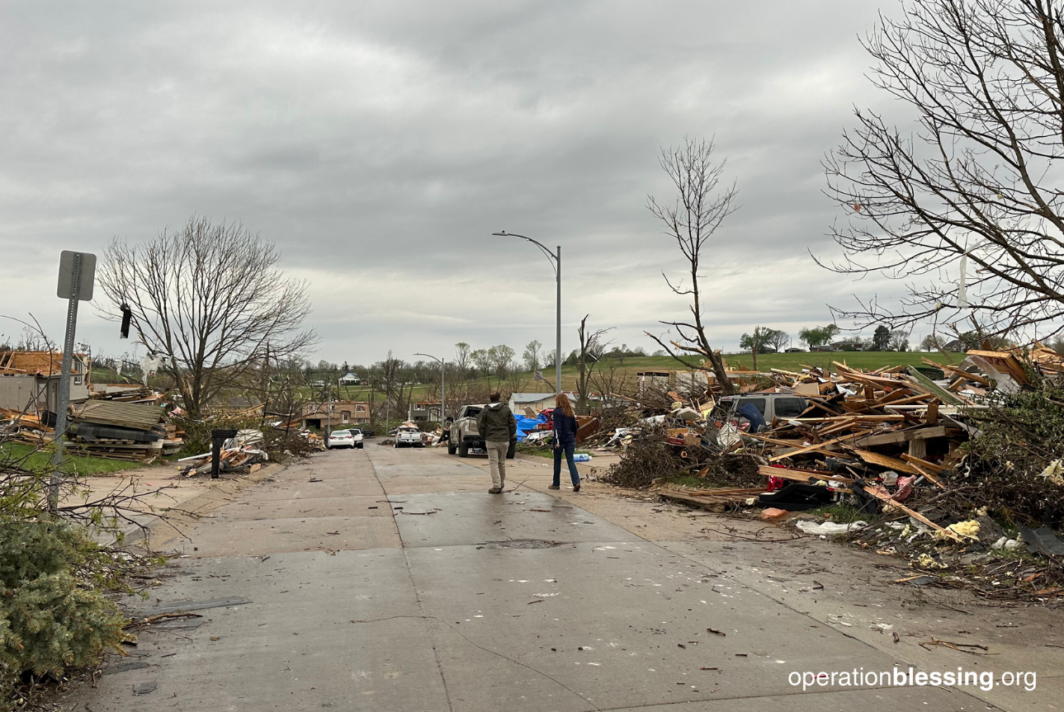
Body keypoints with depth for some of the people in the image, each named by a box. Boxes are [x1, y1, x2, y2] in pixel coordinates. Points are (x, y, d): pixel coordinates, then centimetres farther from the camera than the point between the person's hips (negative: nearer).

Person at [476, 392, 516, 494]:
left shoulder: (485, 410, -2)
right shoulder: (506, 409, 2)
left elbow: (480, 425, -3)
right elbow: (513, 424, 2)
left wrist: (484, 437, 9)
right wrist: (509, 436, 12)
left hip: (491, 440, -2)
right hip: (504, 440, 2)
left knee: (494, 463, 0)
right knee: (502, 462, 15)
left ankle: (496, 486, -5)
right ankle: (502, 483, 26)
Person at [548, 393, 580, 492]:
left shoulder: (557, 411, -10)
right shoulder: (570, 412, 10)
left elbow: (557, 427, -16)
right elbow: (574, 426, 14)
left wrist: (557, 441, -18)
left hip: (561, 440, -5)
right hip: (570, 440, 5)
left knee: (557, 462, 8)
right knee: (570, 461, 3)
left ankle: (556, 484, 17)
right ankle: (576, 482, -14)